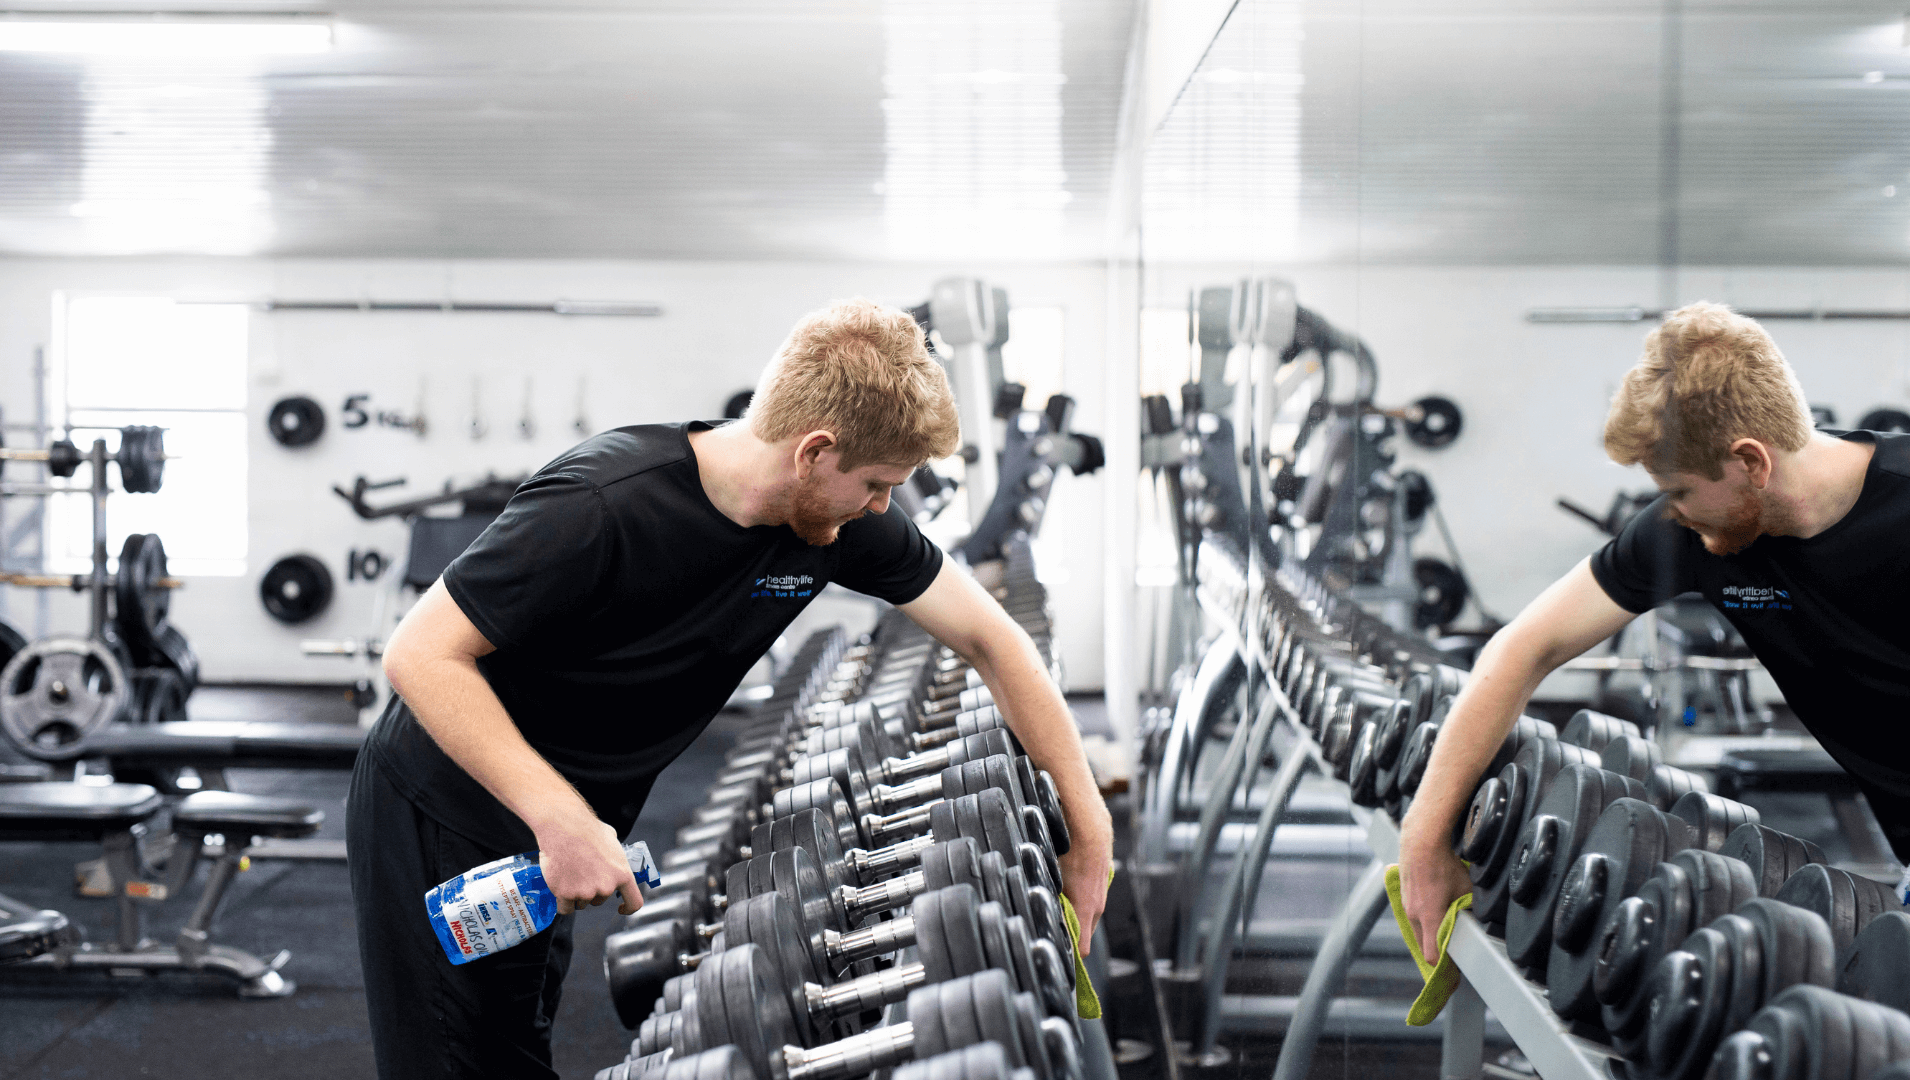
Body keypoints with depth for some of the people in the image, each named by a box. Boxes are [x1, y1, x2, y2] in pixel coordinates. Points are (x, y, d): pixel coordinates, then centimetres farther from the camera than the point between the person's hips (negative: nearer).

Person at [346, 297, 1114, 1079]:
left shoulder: (841, 519, -11)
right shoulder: (603, 504, -32)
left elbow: (988, 638, -2)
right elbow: (420, 653, -29)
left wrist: (1089, 826, -4)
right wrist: (559, 819, -37)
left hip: (566, 830, 7)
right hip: (438, 829, -6)